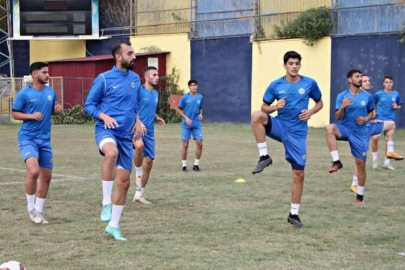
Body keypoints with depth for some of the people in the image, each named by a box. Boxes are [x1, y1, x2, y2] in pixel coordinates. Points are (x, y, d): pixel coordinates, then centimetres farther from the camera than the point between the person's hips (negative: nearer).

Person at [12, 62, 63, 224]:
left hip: (45, 139, 6)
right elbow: (14, 114, -3)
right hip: (28, 138, -6)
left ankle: (39, 211, 24)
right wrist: (31, 115, -19)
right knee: (33, 171, -24)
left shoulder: (50, 92, 7)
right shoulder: (24, 94, -7)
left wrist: (58, 109, -3)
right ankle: (31, 208, -4)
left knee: (46, 176, 8)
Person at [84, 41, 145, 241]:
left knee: (124, 181, 7)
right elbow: (88, 106, -2)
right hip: (106, 130, -6)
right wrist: (104, 116, -19)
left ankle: (113, 226, 21)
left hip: (126, 135, 6)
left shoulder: (135, 78, 12)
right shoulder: (103, 79, -5)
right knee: (112, 153, -41)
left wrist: (137, 121, 6)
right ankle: (106, 202, -30)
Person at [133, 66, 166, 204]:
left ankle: (139, 194, 18)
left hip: (149, 131, 8)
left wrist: (157, 118, 11)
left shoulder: (155, 94, 15)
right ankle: (138, 174, -15)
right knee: (139, 145, -40)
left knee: (148, 162, 6)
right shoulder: (139, 91, -9)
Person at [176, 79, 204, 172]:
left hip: (197, 125, 3)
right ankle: (184, 165, 12)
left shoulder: (200, 97, 5)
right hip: (186, 125, -3)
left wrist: (200, 114, -2)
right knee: (185, 145, 0)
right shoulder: (185, 97, -4)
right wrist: (186, 118, -13)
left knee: (199, 144, -5)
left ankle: (196, 164, 9)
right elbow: (179, 110, 1)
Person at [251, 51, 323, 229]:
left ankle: (293, 214, 14)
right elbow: (264, 108, 5)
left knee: (299, 174, 0)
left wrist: (310, 112, -9)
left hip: (298, 132, 0)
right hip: (280, 126, 0)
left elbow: (319, 103, 12)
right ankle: (264, 157, -22)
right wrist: (276, 106, -17)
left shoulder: (310, 83, -1)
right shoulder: (276, 85, -1)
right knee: (257, 116, -32)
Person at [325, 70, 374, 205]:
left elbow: (371, 112, 16)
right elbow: (338, 117, -7)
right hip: (344, 128, -2)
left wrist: (366, 119, -7)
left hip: (360, 133, 2)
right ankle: (336, 161, -32)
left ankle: (360, 195, 19)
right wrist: (342, 107, -28)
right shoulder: (342, 96, -5)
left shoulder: (368, 96, 2)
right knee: (330, 128, -36)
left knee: (361, 163, 2)